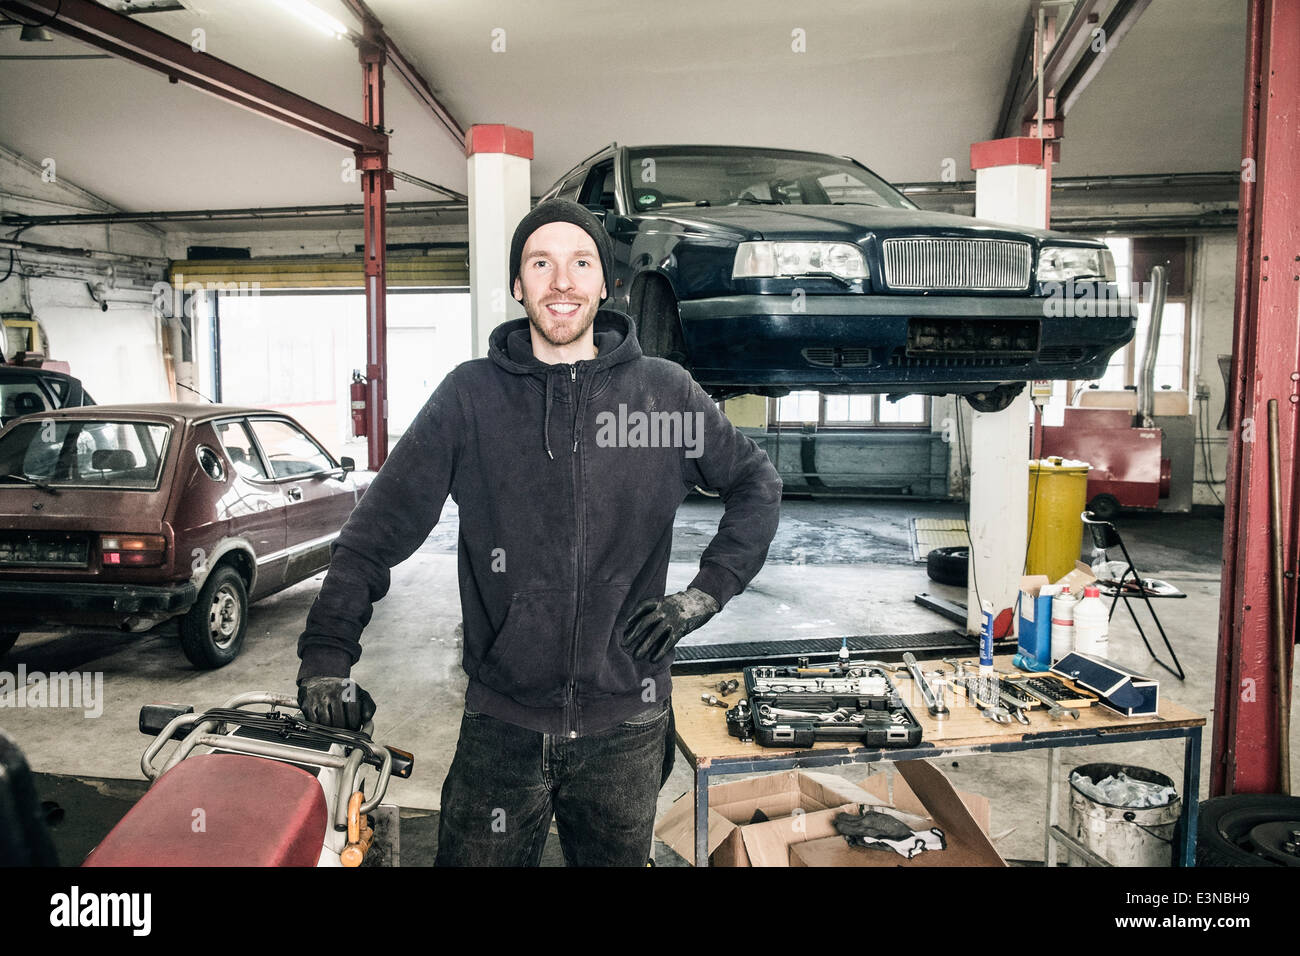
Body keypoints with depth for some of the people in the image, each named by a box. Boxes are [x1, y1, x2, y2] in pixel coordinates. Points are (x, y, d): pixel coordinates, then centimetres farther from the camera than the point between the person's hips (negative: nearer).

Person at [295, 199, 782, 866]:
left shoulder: (665, 392, 0)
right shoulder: (470, 396, -2)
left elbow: (757, 484, 10)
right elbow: (380, 525, -2)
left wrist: (707, 591, -1)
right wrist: (326, 653, -10)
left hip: (625, 721, 1)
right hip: (500, 721, -1)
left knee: (616, 858, 20)